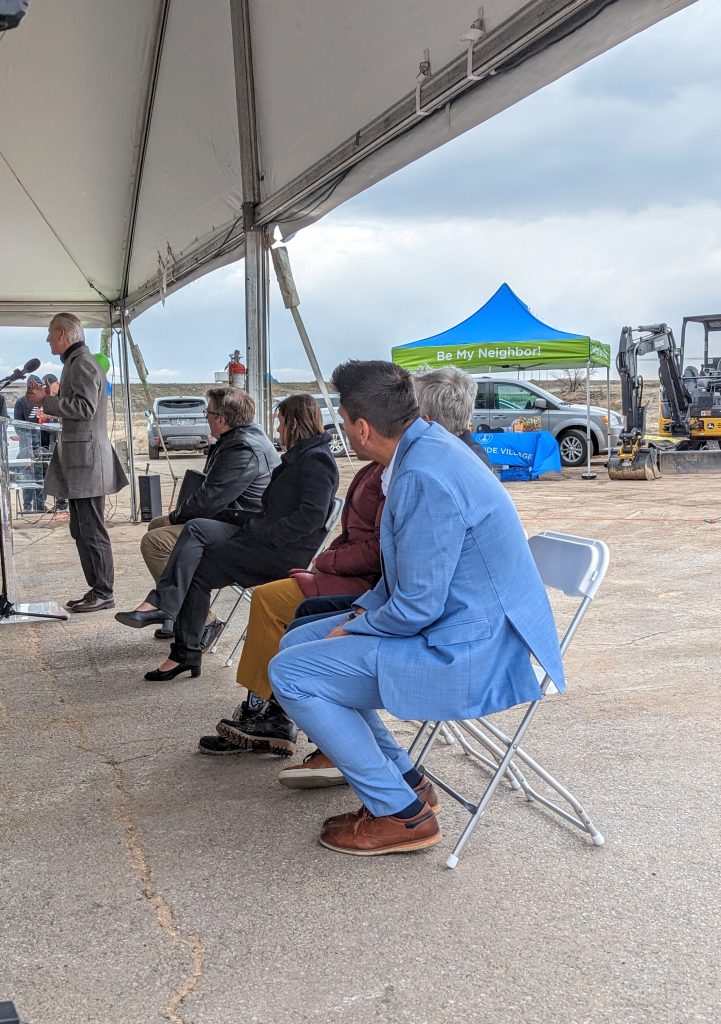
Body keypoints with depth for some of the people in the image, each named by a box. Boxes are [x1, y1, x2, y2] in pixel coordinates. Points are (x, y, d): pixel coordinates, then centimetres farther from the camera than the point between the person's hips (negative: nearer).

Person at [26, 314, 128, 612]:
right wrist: (47, 399, 15)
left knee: (91, 530, -7)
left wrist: (46, 401, -15)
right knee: (81, 530, 12)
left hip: (87, 457, -10)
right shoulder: (75, 363, 20)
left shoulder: (82, 364, -11)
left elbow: (85, 408, -20)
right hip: (77, 458, 10)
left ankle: (103, 593, -3)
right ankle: (97, 589, 16)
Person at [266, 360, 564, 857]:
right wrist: (360, 612, 6)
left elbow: (417, 606, -24)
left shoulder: (423, 478, -26)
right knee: (298, 641, 15)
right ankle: (404, 778, 21)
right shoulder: (429, 441, 6)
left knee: (291, 674, -11)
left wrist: (354, 630, -6)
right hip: (465, 627, 10)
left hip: (469, 656, -10)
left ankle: (402, 813, 1)